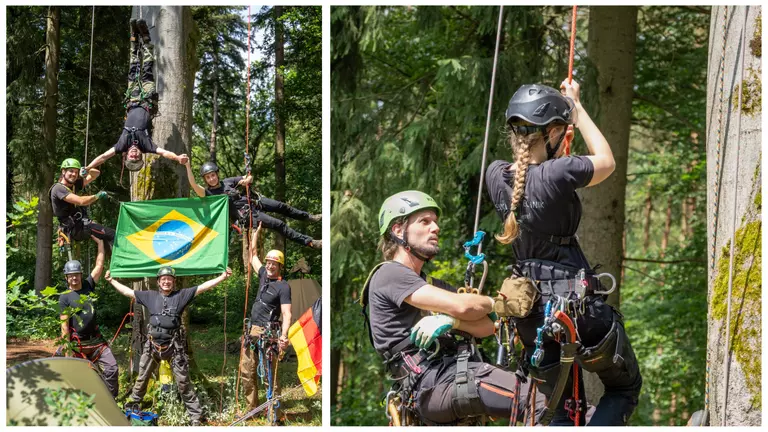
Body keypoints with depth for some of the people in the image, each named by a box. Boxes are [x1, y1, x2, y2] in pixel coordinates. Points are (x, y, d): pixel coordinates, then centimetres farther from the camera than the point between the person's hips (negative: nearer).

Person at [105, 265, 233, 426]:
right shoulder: (150, 296, 6)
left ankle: (195, 414, 5)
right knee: (142, 377, 17)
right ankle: (132, 404, 37)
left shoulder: (181, 295, -2)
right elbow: (127, 292, 15)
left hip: (174, 346, -3)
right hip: (153, 345, 3)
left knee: (183, 381, -1)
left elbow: (203, 287, -7)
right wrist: (111, 280, 19)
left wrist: (222, 277, -16)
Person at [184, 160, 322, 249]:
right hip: (246, 215, -6)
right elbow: (193, 184, -31)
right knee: (278, 224, -13)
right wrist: (188, 166, -41)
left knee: (282, 207, 9)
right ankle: (309, 242, -8)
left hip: (253, 201, 6)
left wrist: (247, 180, -11)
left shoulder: (227, 182, 5)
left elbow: (250, 177, 14)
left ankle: (309, 217, 34)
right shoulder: (208, 193, -11)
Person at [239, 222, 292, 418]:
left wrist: (284, 335, -32)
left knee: (270, 373, -9)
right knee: (247, 370, 6)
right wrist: (256, 232, 31)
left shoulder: (283, 286, -9)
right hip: (252, 330, 8)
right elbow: (253, 256, 28)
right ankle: (252, 408, 14)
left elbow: (287, 314, -17)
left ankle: (274, 410, -7)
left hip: (269, 333, -8)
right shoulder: (264, 275, 12)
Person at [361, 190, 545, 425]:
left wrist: (451, 321, -8)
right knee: (538, 402, -26)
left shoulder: (432, 284, 29)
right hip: (434, 382, -9)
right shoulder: (389, 274, 0)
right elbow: (460, 306, -13)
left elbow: (486, 327, 14)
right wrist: (495, 303, 9)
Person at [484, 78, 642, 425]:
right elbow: (607, 161, 2)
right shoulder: (557, 175, -19)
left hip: (532, 316, 6)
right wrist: (577, 107, 13)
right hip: (580, 308, -6)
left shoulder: (496, 175, -1)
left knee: (563, 414, 20)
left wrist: (563, 106, 30)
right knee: (625, 388, 20)